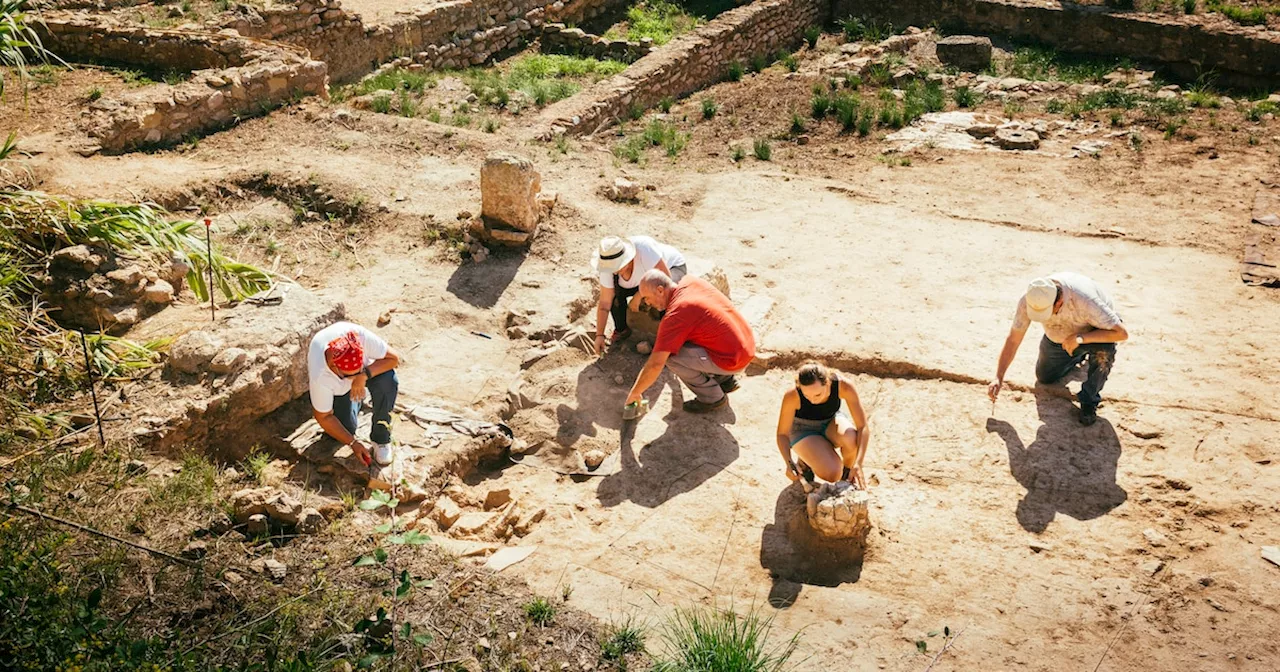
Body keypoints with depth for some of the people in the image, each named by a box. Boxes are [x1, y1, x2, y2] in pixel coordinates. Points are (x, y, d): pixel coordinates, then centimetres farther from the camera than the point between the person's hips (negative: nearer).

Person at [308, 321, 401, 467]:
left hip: (367, 368, 0)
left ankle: (381, 439, -12)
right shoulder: (319, 377, -39)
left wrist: (364, 375, -44)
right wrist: (353, 442, -22)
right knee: (345, 427, -11)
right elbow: (324, 417, -24)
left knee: (388, 382, -31)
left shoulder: (361, 336, -42)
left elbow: (393, 358, -30)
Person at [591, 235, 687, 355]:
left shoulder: (644, 249, -42)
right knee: (614, 292, -19)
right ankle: (622, 330, 5)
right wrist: (599, 335, -23)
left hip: (673, 268, -4)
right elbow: (604, 303, -19)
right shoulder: (609, 265, -25)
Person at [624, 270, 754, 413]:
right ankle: (725, 378, 22)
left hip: (732, 361, -9)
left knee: (670, 355, -12)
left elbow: (655, 364, -20)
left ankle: (712, 397, 3)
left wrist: (634, 393, -7)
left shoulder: (674, 316, -20)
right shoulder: (691, 281, 3)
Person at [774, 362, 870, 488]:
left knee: (851, 439, -34)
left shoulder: (843, 386, -31)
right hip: (804, 431, -2)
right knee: (832, 474, -25)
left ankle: (848, 473, -3)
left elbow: (863, 427, -28)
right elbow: (782, 434, -20)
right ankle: (806, 460, 8)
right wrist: (789, 463, -38)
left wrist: (858, 464, -39)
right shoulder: (792, 396, -33)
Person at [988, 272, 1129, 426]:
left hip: (1093, 331, -4)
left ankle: (1089, 401, -11)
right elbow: (1013, 340, -21)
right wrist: (998, 378, -27)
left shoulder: (1084, 300, -44)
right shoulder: (1027, 301, -32)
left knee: (1104, 351, -37)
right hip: (1058, 337, 4)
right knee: (1045, 377, 12)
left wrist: (1080, 337, -46)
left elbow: (1122, 333, -38)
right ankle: (1079, 356, 40)